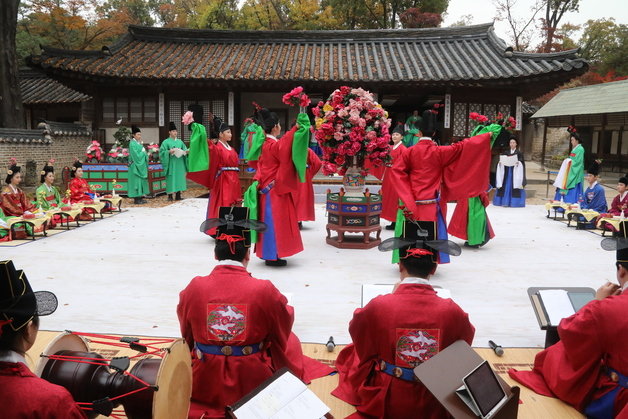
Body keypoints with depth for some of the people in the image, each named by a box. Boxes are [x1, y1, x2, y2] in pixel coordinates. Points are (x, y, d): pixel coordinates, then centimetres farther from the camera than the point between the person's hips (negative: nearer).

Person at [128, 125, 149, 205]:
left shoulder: (138, 143, 14)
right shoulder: (132, 144, -13)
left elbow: (143, 153, 16)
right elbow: (136, 155, -19)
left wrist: (144, 152, -3)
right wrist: (143, 152, -9)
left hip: (141, 165, 9)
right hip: (135, 166, -9)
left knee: (141, 181, 10)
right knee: (136, 181, -6)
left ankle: (140, 197, 15)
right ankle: (136, 199, -2)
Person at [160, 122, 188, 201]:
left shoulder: (180, 141, 13)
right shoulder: (166, 142, -1)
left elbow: (184, 150, 14)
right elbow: (161, 152, -5)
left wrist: (186, 151, -9)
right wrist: (169, 151, -21)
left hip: (179, 164, 5)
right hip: (171, 164, -5)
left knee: (179, 178, 5)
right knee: (171, 179, -4)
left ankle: (178, 195, 11)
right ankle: (170, 195, 1)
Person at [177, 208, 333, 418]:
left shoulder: (194, 288, -14)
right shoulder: (264, 290, -20)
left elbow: (187, 337, 5)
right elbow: (282, 333, -2)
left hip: (203, 387, 2)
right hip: (254, 384, -2)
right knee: (290, 341, 25)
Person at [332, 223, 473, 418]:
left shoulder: (378, 306, -24)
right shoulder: (452, 311, -20)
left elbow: (357, 330, 1)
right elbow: (466, 341, 5)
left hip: (384, 402, -1)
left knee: (352, 352, 26)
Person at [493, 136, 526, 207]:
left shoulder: (519, 153, 3)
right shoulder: (506, 152, 11)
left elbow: (522, 162, -4)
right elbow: (502, 161, 10)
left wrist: (518, 163, -24)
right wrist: (500, 163, -12)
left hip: (515, 172, -3)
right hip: (506, 172, 3)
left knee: (514, 187, -6)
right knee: (506, 187, -1)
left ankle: (514, 202, -3)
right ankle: (505, 202, 2)